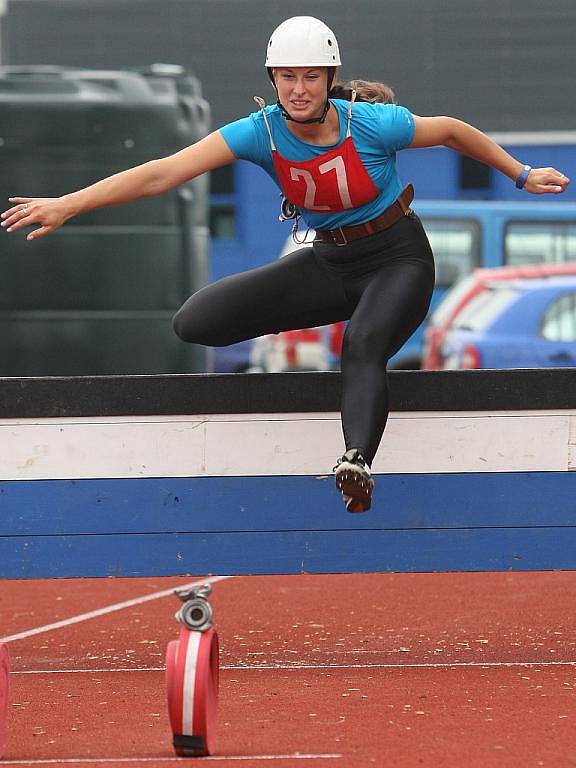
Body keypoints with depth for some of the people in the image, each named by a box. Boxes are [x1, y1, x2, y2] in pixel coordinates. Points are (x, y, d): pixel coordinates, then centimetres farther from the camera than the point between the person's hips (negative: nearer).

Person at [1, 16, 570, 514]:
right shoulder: (261, 132, -13)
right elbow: (164, 172, -21)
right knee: (195, 322, -10)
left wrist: (521, 176, 11)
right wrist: (68, 204, -30)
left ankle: (357, 460, -61)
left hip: (399, 261, -4)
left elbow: (450, 131, 0)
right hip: (329, 263, 4)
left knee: (362, 347, -38)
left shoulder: (372, 124, -19)